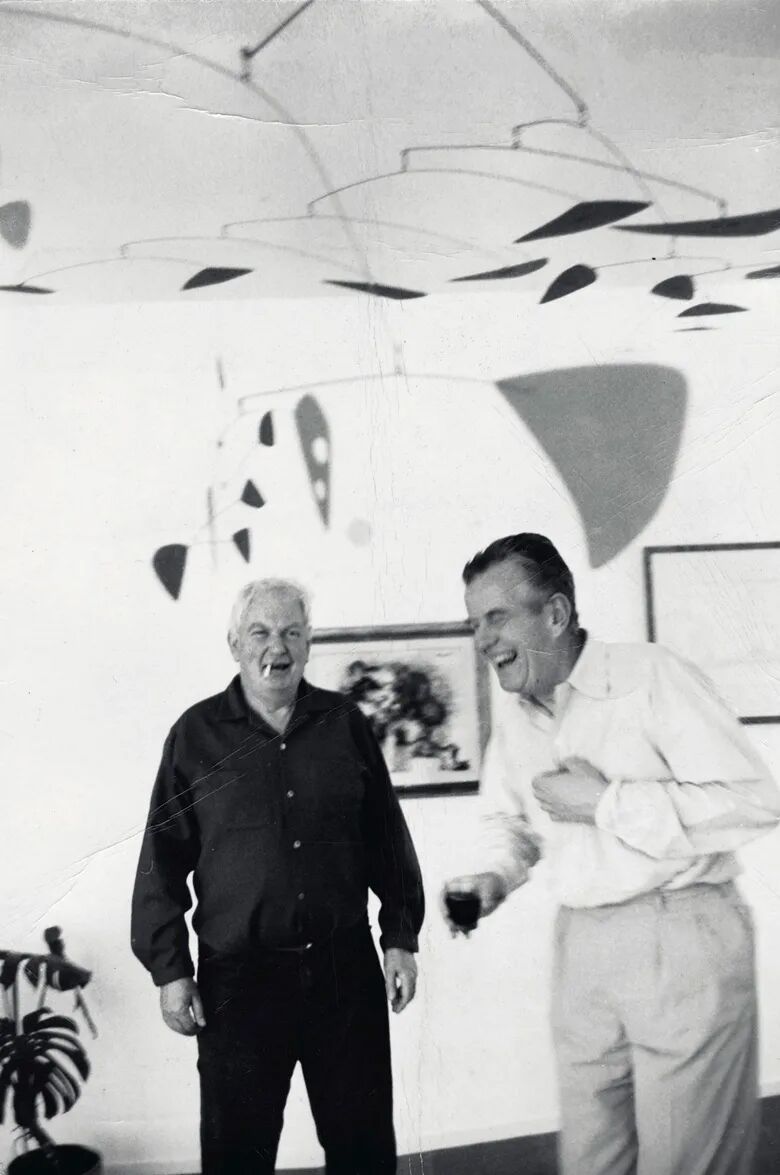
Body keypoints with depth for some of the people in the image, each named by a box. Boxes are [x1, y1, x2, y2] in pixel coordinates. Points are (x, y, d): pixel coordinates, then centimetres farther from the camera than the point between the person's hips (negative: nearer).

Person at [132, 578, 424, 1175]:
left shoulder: (345, 723, 3)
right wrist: (169, 970, -2)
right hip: (238, 975, -1)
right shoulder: (196, 734, -1)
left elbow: (387, 839, 9)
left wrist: (401, 937, 7)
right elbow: (163, 862, 1)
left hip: (345, 967, 2)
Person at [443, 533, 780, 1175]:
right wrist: (494, 876, 2)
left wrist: (605, 801, -19)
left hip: (682, 936, -6)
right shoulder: (514, 723, 9)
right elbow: (508, 820, 24)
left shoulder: (651, 676, -13)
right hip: (581, 948, 6)